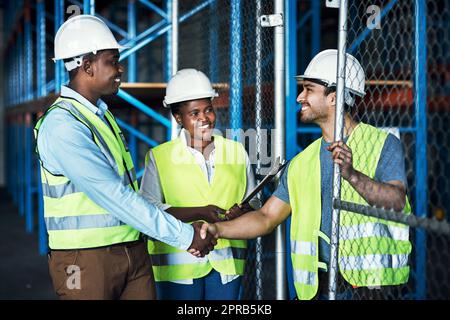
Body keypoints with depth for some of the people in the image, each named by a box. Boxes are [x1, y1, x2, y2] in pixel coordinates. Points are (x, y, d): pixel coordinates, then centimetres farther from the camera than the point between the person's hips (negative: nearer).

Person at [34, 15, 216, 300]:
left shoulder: (102, 115, 13)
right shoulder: (62, 126, -16)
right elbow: (114, 196, -21)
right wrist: (184, 235, -18)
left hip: (134, 252, 8)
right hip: (86, 259, -8)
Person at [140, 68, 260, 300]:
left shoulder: (236, 151, 12)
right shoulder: (159, 157, 2)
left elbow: (253, 202, 17)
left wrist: (244, 211, -8)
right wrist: (199, 213, -17)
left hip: (226, 263, 3)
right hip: (178, 265, -3)